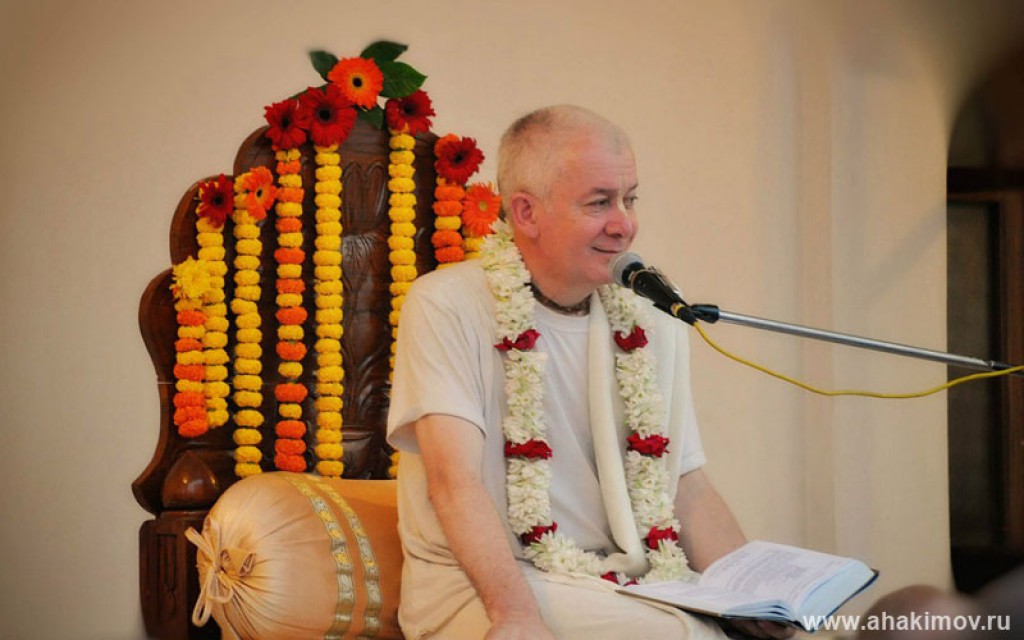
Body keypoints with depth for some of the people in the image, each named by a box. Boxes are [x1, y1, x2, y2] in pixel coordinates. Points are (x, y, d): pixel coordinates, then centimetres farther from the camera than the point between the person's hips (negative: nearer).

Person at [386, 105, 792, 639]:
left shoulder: (653, 331, 13)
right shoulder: (446, 306, -6)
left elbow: (689, 490, 10)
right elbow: (455, 479, -16)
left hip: (626, 587, 5)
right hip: (479, 589, -5)